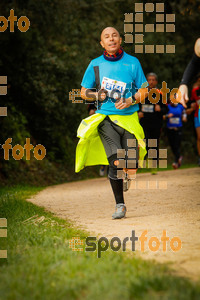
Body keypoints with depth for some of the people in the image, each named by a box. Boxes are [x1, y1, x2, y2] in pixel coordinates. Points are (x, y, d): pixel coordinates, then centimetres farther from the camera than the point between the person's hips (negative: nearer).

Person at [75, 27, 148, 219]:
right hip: (106, 119, 0)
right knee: (116, 163, -18)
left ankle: (125, 176, 30)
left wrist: (130, 101, -13)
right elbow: (84, 92, 13)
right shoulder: (96, 65, 7)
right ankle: (120, 205, -1)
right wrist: (97, 95, -8)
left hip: (129, 119, 0)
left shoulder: (132, 63, 5)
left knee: (131, 169, -10)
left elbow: (144, 91, 6)